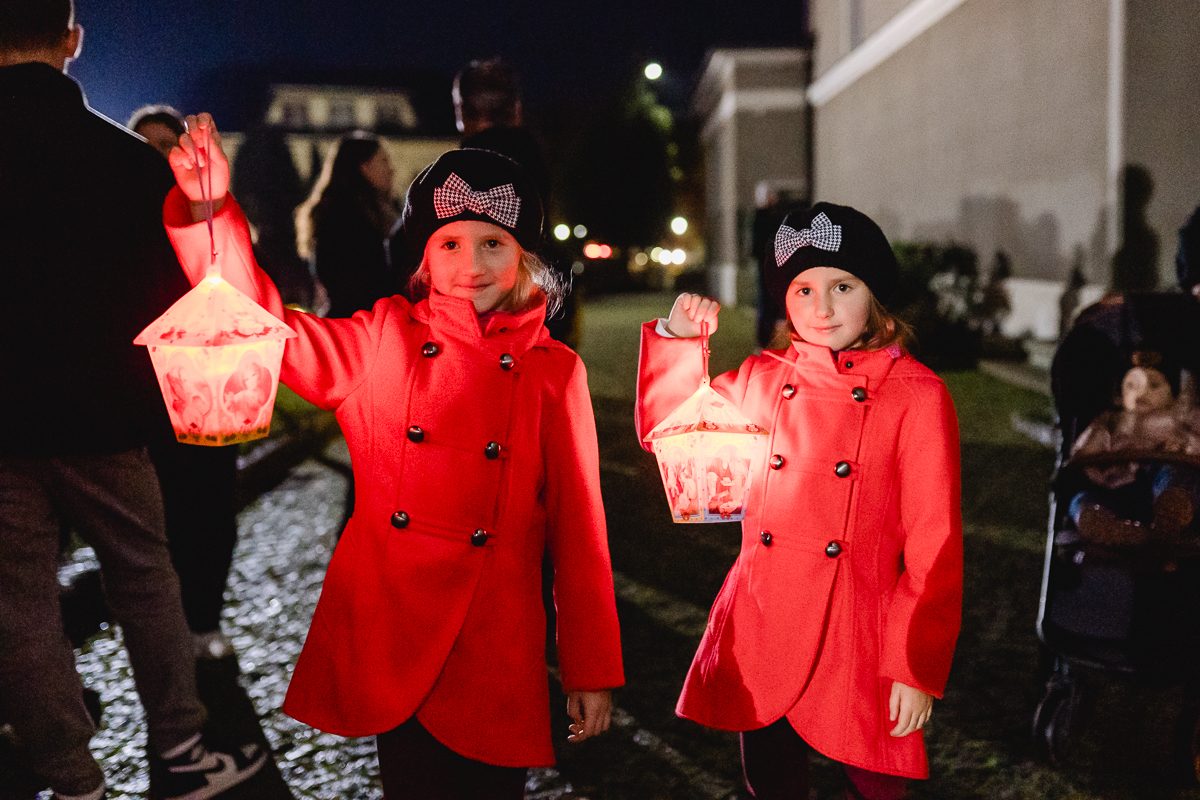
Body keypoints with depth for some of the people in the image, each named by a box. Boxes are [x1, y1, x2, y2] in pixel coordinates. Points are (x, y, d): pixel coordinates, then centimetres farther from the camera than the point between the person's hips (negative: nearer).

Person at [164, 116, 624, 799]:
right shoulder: (385, 339, 2)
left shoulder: (555, 371, -1)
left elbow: (579, 527, 0)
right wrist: (209, 210, -19)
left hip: (495, 654, 0)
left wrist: (593, 670, 2)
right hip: (385, 635, 1)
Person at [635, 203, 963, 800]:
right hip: (761, 634, 3)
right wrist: (677, 337, 3)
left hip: (857, 641, -3)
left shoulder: (918, 396, -6)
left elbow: (935, 545, -6)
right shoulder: (761, 378, 4)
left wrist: (919, 668, -7)